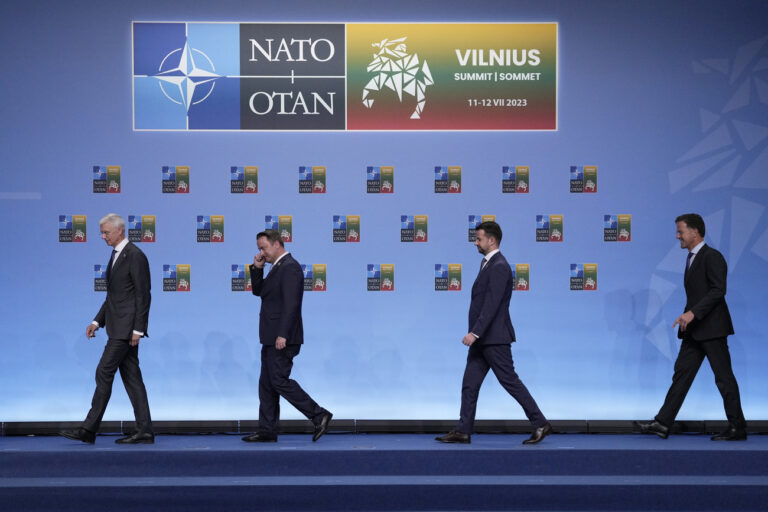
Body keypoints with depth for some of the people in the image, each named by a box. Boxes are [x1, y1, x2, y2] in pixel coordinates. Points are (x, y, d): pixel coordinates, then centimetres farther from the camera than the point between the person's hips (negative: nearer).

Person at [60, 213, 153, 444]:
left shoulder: (135, 256, -12)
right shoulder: (115, 255, 17)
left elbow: (143, 295, -15)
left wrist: (138, 329, -19)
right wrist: (97, 321, 16)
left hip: (127, 327, -10)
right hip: (118, 327, 10)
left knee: (104, 372, -9)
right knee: (131, 376, 7)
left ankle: (89, 430, -6)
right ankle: (144, 431, 8)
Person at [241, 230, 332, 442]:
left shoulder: (290, 267, -15)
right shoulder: (278, 267, 17)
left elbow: (291, 304, -22)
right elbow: (258, 291, 22)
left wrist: (282, 335, -26)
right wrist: (257, 268, 6)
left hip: (283, 338, -10)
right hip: (272, 338, 10)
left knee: (280, 381, -10)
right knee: (266, 384, 10)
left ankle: (319, 415, -5)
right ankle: (267, 431, 13)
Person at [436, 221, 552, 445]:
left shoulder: (499, 267, -16)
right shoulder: (487, 263, 15)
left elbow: (492, 305, -24)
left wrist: (475, 332, -28)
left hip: (494, 337, -10)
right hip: (482, 338, 10)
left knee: (510, 381, -5)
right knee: (470, 383, 7)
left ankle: (540, 424, 3)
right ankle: (463, 431, 10)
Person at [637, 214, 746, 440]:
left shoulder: (712, 257, -12)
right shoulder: (692, 258, 17)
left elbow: (718, 290, -21)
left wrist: (693, 312, -26)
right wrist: (689, 315, 15)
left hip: (712, 328, -9)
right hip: (694, 330, 9)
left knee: (724, 377, -3)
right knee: (681, 373, 6)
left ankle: (737, 428, 4)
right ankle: (663, 423, 5)